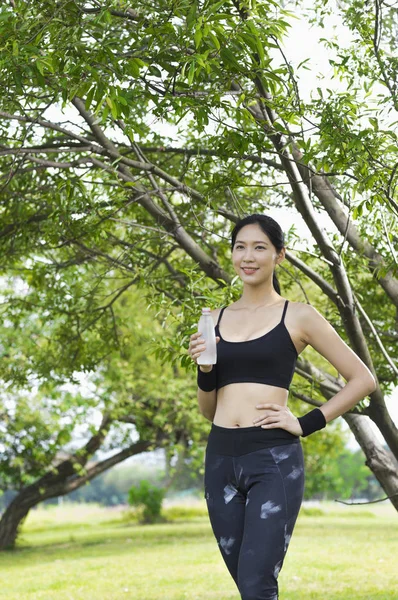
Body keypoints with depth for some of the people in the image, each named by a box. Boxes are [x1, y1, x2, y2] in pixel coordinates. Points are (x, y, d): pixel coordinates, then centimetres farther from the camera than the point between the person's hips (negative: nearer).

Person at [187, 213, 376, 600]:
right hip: (221, 459, 5)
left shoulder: (298, 316, 1)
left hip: (274, 459, -5)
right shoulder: (215, 320, 14)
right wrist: (204, 368, -1)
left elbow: (362, 379, 3)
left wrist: (307, 423, -4)